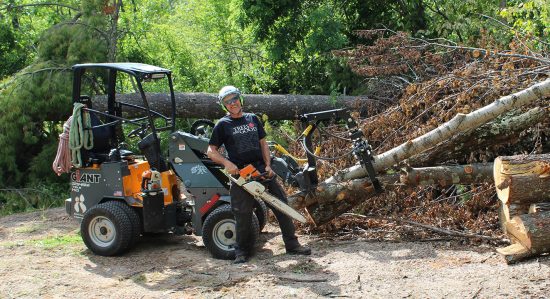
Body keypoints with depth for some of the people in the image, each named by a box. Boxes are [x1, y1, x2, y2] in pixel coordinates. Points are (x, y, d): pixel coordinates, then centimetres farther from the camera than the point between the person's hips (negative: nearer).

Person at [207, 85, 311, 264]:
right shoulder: (223, 125, 1)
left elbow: (263, 143, 16)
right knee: (243, 214, -3)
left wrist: (268, 165, 3)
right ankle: (242, 251, 13)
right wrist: (227, 164, -15)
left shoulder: (252, 119, 14)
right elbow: (211, 151, 0)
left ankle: (292, 245, 11)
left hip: (261, 169, 4)